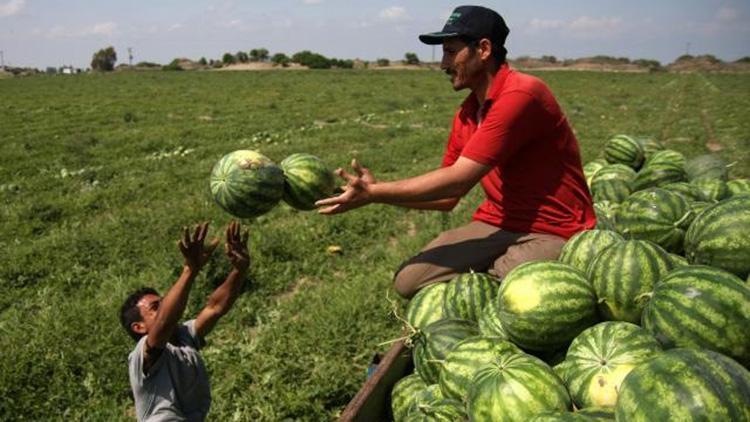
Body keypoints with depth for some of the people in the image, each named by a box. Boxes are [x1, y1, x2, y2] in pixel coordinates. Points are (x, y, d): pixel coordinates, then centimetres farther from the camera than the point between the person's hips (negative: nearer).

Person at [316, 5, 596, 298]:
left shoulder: (521, 95, -20)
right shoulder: (466, 114, 5)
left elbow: (457, 180, -23)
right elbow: (447, 198, 7)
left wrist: (373, 193, -17)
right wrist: (374, 189, -4)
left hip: (553, 233, -6)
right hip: (497, 224, 6)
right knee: (408, 281, -9)